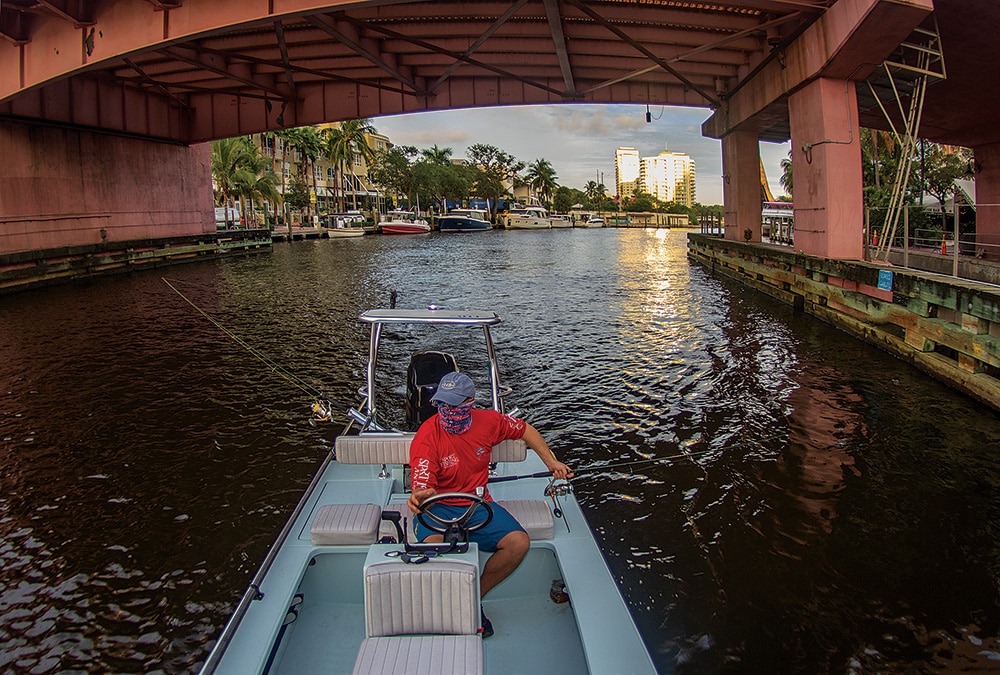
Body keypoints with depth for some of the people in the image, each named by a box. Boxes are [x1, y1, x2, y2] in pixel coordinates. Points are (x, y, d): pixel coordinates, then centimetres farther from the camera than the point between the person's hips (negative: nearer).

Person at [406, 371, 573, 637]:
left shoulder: (488, 421, -4)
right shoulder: (427, 435, -16)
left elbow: (525, 429, 15)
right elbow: (422, 484, -25)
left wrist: (551, 461, 11)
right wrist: (419, 495, -49)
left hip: (478, 505, 4)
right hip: (439, 508, -4)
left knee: (519, 543, -19)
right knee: (434, 546, -36)